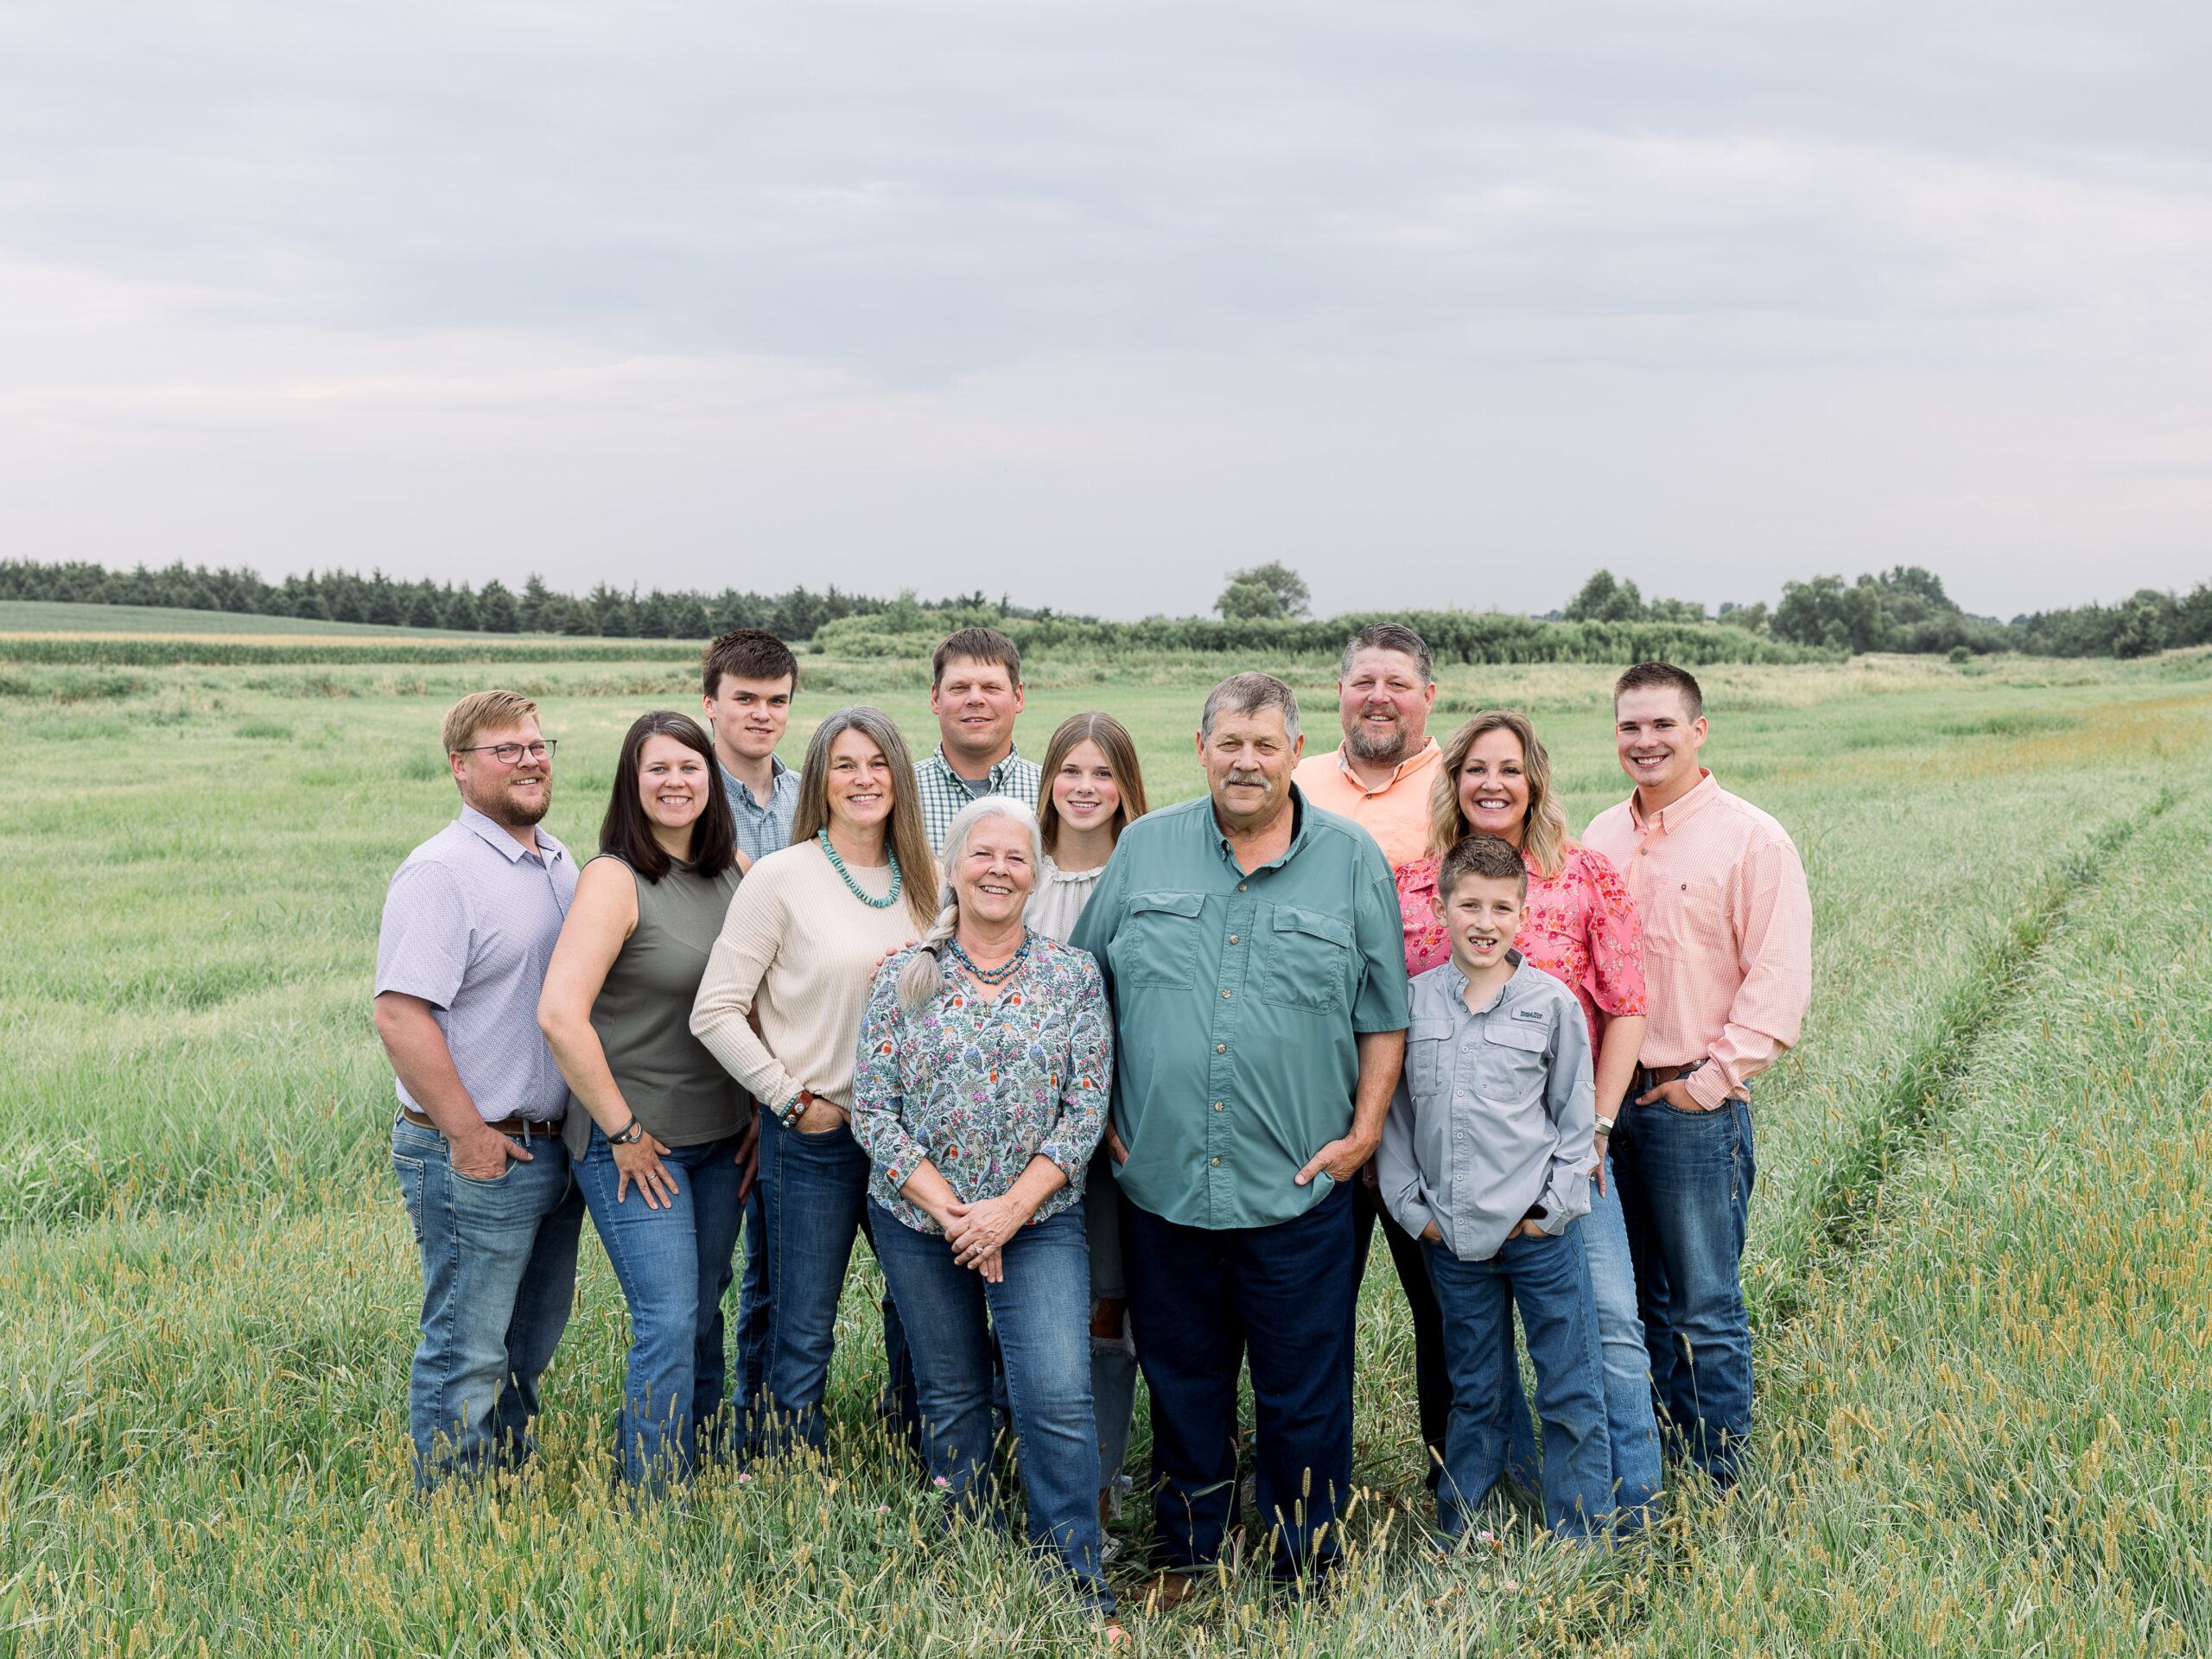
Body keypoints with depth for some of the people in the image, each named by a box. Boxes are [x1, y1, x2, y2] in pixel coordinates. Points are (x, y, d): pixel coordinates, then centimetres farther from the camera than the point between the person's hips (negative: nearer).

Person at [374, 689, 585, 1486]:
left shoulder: (559, 865, 12)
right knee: (468, 1355, 0)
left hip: (556, 1146, 9)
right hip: (476, 1156, -8)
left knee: (530, 1345, 18)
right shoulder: (441, 872, -15)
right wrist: (468, 1135, -21)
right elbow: (400, 1013, -22)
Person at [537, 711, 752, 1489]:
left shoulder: (737, 871, 6)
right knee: (669, 1324, -9)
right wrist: (623, 1131, -17)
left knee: (704, 1316, 13)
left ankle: (701, 1478, 27)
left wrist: (761, 1111, 10)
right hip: (634, 1142, -6)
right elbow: (560, 1014, -22)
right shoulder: (614, 878, -13)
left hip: (722, 1137, 6)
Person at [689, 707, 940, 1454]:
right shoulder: (781, 879, -8)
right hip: (814, 1136, -5)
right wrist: (791, 1099, -10)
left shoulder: (927, 880, 6)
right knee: (803, 1334, 3)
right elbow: (715, 1012, -10)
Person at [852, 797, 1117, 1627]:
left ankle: (1081, 1595, -1)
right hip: (919, 1221, 1)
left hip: (1041, 1221, -1)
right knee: (951, 1401, 11)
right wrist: (950, 1212, -12)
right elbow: (871, 1109, -3)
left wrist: (1012, 1208, -14)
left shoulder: (1074, 975, 0)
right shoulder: (903, 978, 0)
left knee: (1058, 1397, -12)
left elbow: (1087, 1107, -5)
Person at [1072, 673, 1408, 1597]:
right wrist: (1099, 1113, 6)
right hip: (1160, 1183, 2)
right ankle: (1182, 1556, 28)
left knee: (1304, 1396, 5)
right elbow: (1085, 991, 12)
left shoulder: (1353, 861, 3)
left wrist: (1364, 1130, -1)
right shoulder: (1144, 849, 6)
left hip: (1298, 1190, -1)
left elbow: (1384, 1016, 6)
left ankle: (1309, 1572, 20)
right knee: (1182, 1385, 13)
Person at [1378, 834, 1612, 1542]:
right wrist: (1411, 1206, 0)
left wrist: (1554, 1206, -5)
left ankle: (1579, 1542, 17)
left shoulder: (1552, 1001, -3)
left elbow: (1575, 1117, 2)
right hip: (1452, 1237, 2)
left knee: (1571, 1395, 5)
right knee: (1472, 1394, 15)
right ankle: (1459, 1537, 26)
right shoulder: (1412, 1002, 1)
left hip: (1540, 1231, -1)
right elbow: (1391, 1115, 6)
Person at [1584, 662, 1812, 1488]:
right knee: (1634, 1297, 13)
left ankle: (1718, 1483, 13)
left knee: (1704, 1306, 1)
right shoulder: (1600, 838, 11)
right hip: (1604, 1101, 5)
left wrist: (1709, 1081, -12)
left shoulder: (1752, 839, -6)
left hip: (1694, 1104, -5)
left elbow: (1779, 979, -9)